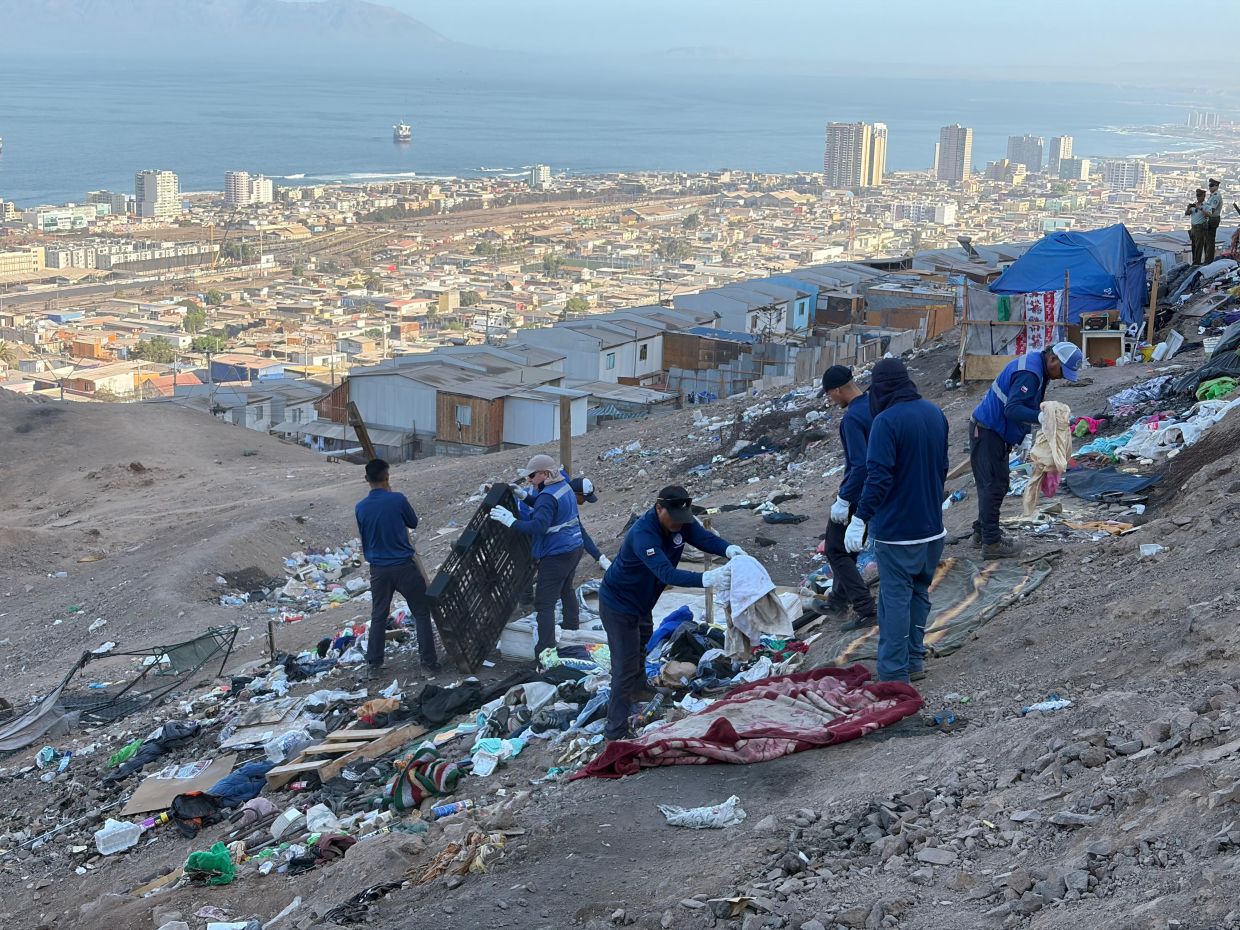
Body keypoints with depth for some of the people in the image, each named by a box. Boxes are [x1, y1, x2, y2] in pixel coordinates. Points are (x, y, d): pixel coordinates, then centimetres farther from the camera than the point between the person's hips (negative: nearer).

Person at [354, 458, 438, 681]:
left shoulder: (360, 508, -3)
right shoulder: (397, 499, -13)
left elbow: (363, 536, 10)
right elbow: (413, 523, 4)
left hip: (378, 570, 3)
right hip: (404, 566, -3)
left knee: (378, 617, 14)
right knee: (422, 613, 8)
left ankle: (373, 666, 14)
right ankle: (429, 662, 7)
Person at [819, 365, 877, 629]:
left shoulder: (852, 418, -24)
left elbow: (860, 464, -29)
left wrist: (844, 500, -22)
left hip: (856, 496, -9)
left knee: (836, 551, 2)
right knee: (848, 548, 23)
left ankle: (866, 610, -3)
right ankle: (838, 602, 36)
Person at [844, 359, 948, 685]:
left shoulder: (886, 421, -18)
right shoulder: (935, 414, 6)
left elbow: (879, 477, -24)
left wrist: (860, 519, -20)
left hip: (896, 529, -7)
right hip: (932, 526, 7)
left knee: (895, 598, -1)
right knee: (920, 592, 18)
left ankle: (895, 674, 2)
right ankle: (915, 660, 25)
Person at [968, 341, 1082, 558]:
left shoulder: (1035, 365, 10)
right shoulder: (1029, 373, -24)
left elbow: (1026, 404, 18)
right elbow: (1012, 409, -32)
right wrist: (1040, 417, -43)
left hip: (996, 432, 11)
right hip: (987, 432, -11)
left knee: (997, 484, 16)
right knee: (992, 485, -8)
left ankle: (982, 532, 27)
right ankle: (991, 542, -5)